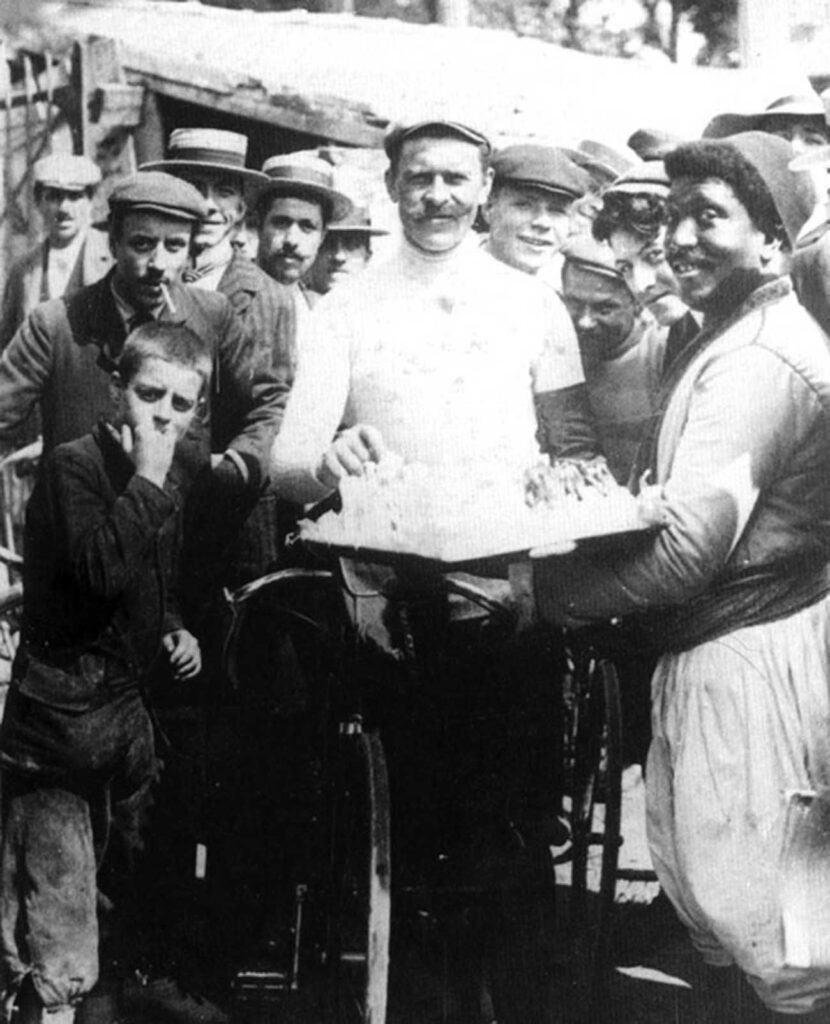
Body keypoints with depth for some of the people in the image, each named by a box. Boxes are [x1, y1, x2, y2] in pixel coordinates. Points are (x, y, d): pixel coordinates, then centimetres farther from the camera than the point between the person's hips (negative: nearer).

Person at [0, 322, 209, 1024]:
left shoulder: (167, 488, 10)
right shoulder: (73, 467, -14)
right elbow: (102, 568, -31)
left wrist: (173, 630, 9)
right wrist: (145, 478, -25)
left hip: (130, 700, 9)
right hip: (61, 704, -8)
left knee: (122, 858, 16)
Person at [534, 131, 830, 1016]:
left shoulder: (757, 361, -22)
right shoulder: (734, 339, 12)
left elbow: (685, 551, -28)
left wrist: (539, 591, -20)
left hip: (745, 654, -10)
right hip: (701, 648, 10)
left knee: (749, 908, 1)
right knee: (697, 881, 20)